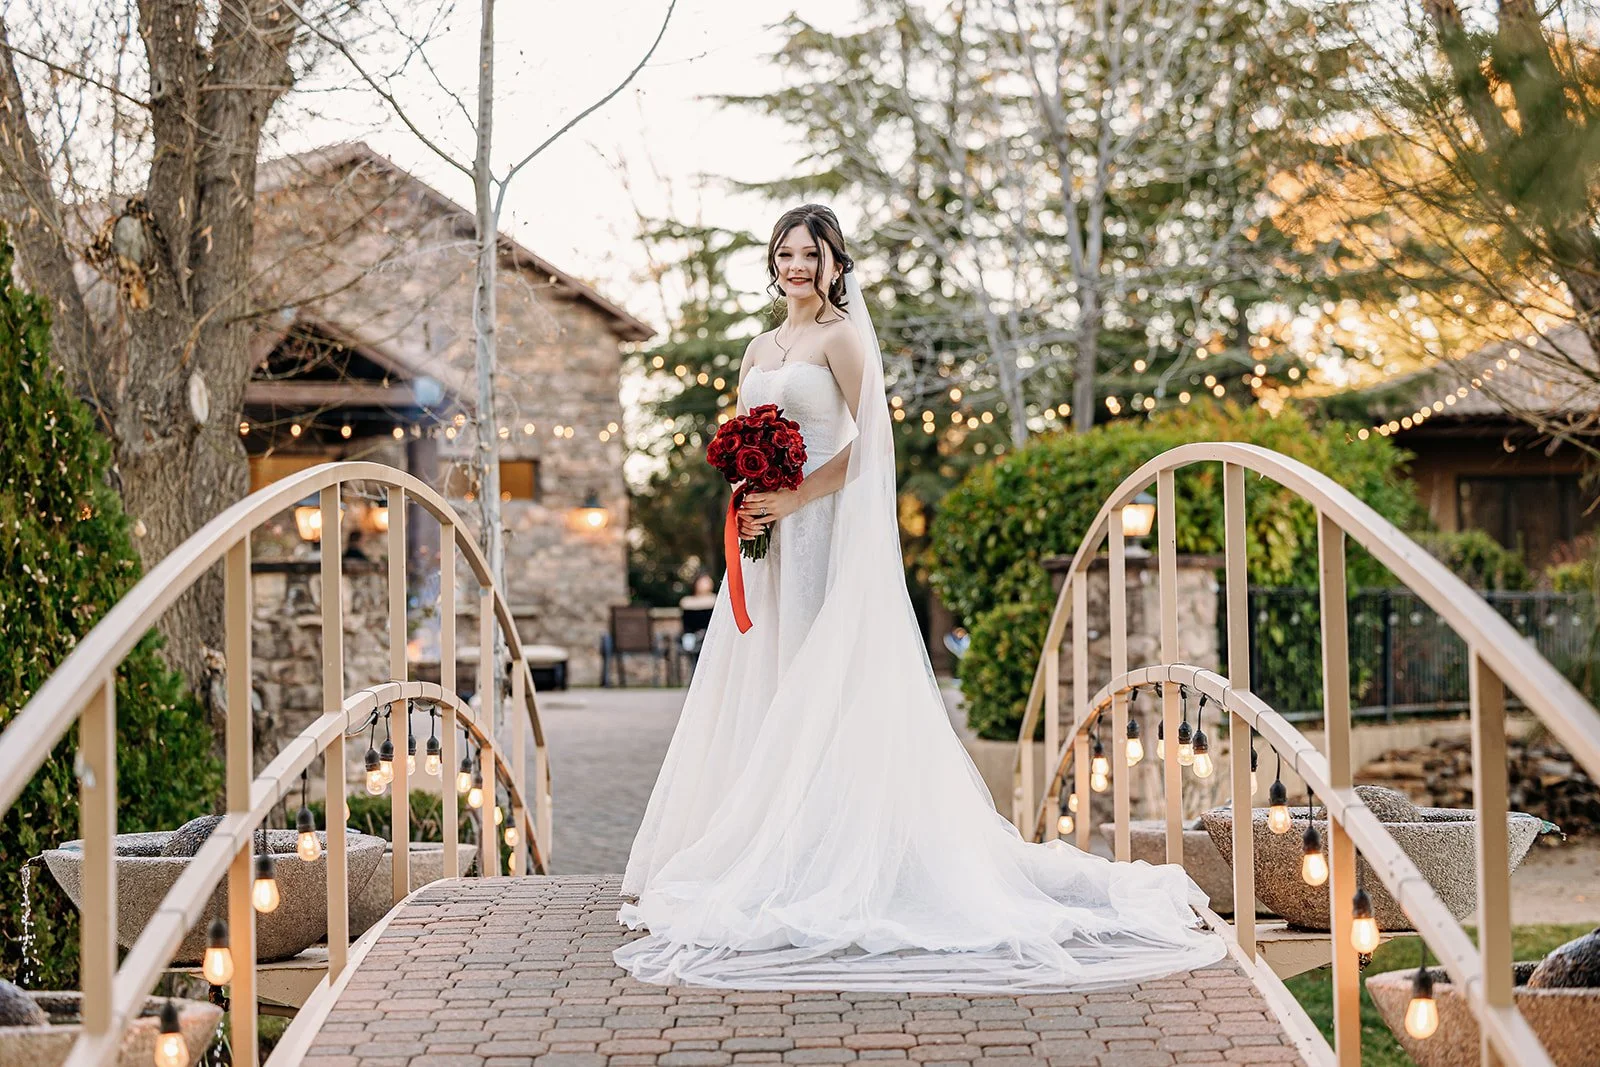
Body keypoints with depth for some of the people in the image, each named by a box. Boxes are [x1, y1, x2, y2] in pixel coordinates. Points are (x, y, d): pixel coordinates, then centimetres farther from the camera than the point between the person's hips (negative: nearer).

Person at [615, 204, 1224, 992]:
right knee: (762, 687, 5)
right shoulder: (760, 348, 19)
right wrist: (744, 502, 0)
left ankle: (828, 863, -4)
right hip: (768, 543, 8)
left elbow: (869, 440, -12)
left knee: (823, 688, -8)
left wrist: (792, 501, -16)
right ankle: (766, 860, 10)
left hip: (827, 536, -7)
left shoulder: (842, 335, -4)